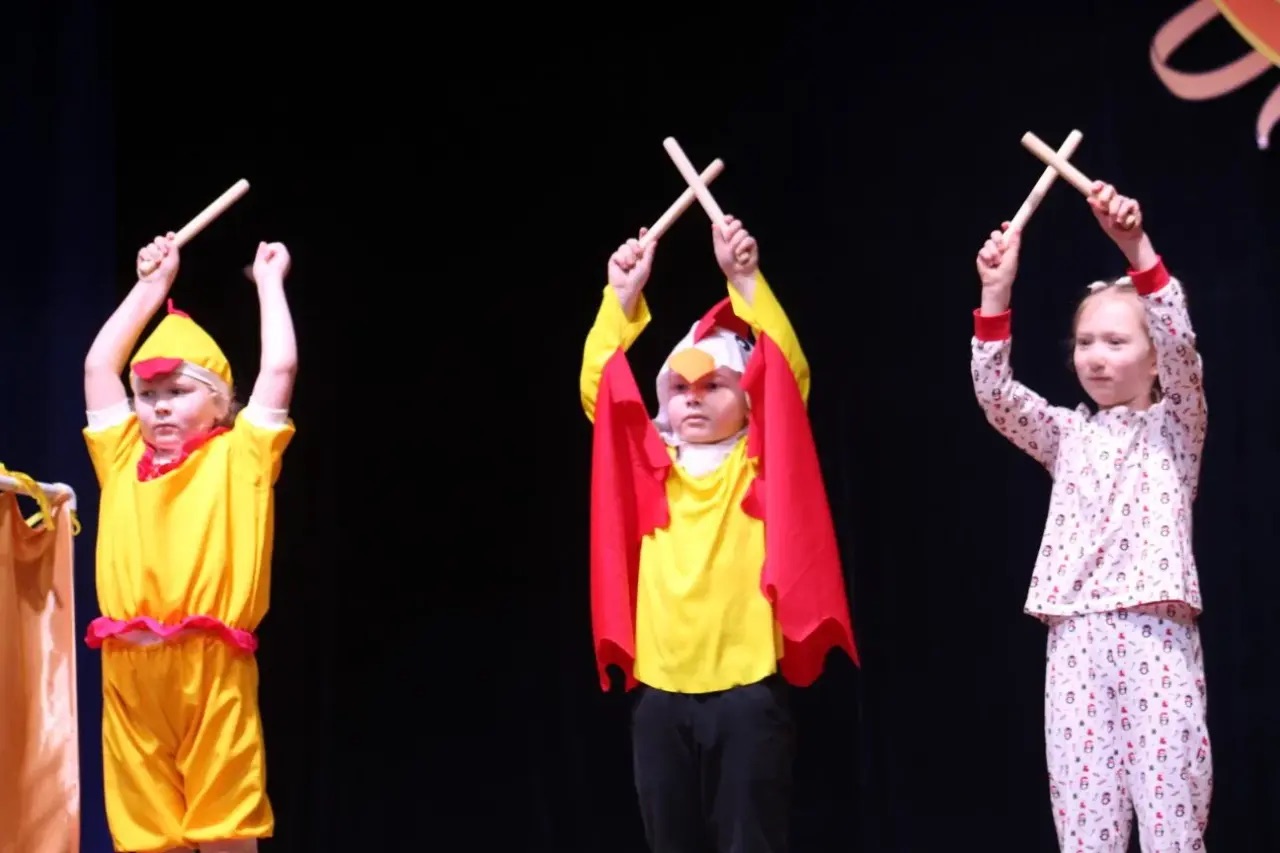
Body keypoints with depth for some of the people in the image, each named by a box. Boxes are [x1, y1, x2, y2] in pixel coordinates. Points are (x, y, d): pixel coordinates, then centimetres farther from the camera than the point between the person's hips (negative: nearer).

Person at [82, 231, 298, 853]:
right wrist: (153, 282, 28)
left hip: (212, 667, -4)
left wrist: (269, 279, 14)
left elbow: (280, 368, 2)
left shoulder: (236, 458, 7)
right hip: (129, 670, 4)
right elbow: (98, 364, 22)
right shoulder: (125, 459, 17)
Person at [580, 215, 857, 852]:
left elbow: (787, 373, -9)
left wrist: (745, 278, -15)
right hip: (660, 690, 4)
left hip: (746, 686, -3)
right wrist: (623, 295, -3)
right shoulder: (650, 465, 10)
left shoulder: (761, 463, 2)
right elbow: (599, 389, 4)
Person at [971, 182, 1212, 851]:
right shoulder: (1068, 435, 17)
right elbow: (994, 395, 5)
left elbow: (1181, 347, -10)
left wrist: (1136, 249, -23)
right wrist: (996, 294, -6)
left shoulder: (1174, 426, 7)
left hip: (1157, 633, -3)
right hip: (1076, 637, 3)